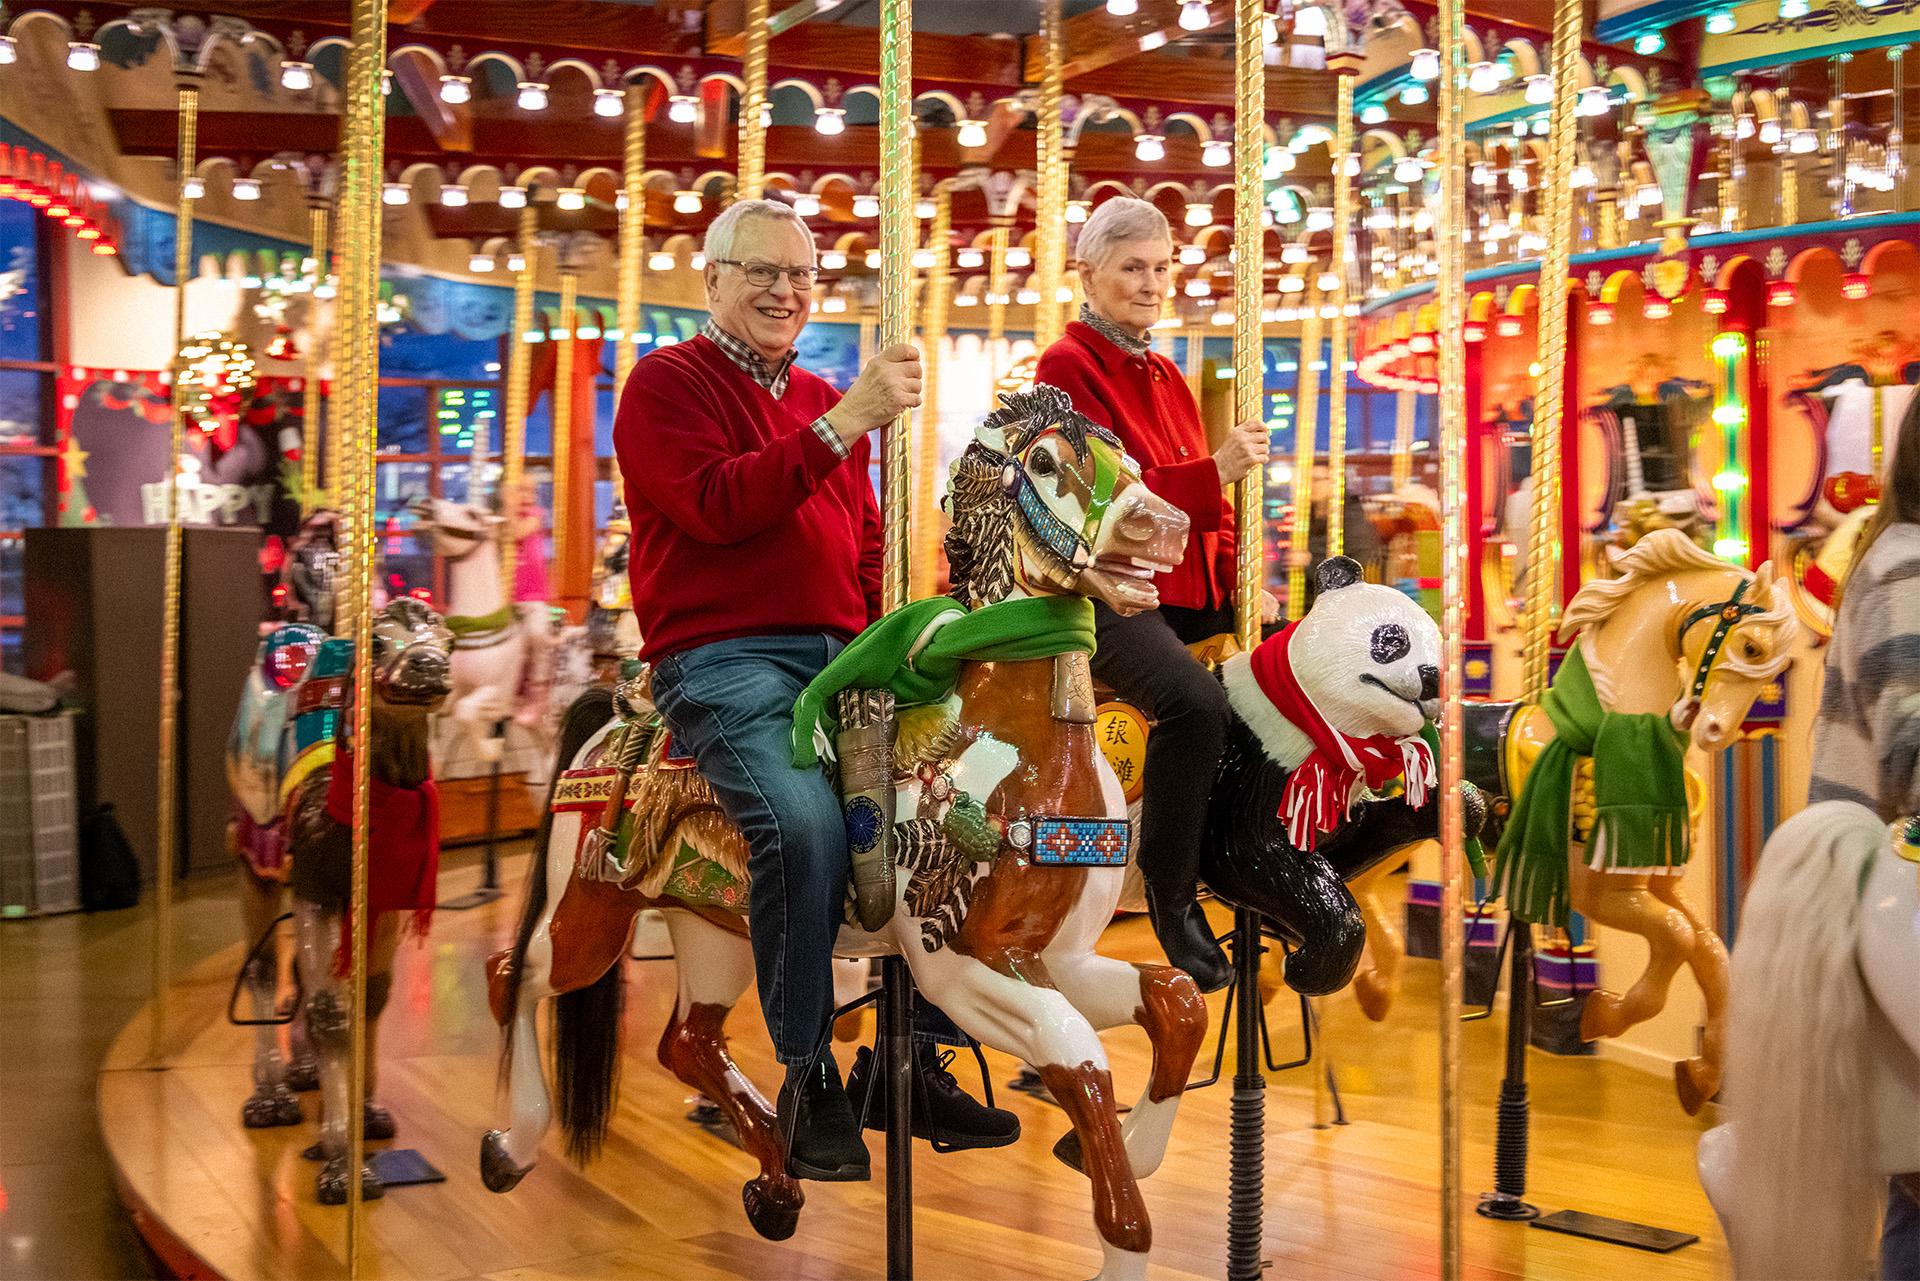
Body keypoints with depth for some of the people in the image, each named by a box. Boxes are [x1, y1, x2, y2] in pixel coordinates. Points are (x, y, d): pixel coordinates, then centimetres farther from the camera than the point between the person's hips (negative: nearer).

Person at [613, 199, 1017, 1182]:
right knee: (807, 821, -31)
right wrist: (843, 424, -20)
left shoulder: (823, 398, 24)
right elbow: (718, 505, -16)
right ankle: (808, 1078, -14)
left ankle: (922, 1059, -2)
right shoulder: (668, 382, 3)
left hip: (838, 655, 7)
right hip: (720, 659, -6)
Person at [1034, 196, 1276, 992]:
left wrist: (1238, 583, 4)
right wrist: (1215, 471, -25)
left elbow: (1206, 506, 20)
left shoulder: (1165, 377, 20)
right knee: (1195, 699, -34)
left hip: (1188, 592, 9)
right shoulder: (1068, 367, -5)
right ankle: (1171, 893, -19)